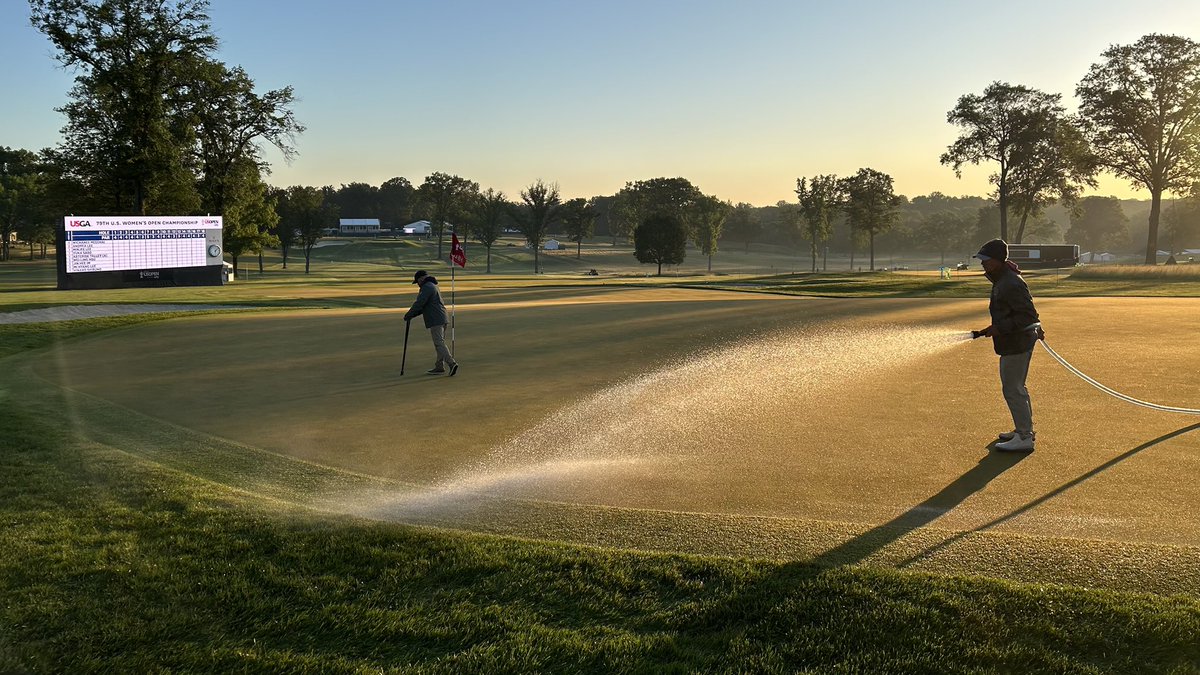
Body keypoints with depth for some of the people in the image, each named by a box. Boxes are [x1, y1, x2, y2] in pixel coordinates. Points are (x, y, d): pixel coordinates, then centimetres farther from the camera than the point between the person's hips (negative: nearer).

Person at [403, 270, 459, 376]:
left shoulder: (426, 287, -9)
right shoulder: (433, 286, 24)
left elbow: (419, 304, -15)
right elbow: (425, 306, 26)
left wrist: (408, 315, -4)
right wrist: (413, 315, 19)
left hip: (435, 321, -10)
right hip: (442, 319, 10)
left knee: (439, 344, -13)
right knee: (439, 343, 12)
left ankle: (452, 363, -22)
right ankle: (439, 367, 16)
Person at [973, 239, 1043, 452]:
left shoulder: (1011, 284, -23)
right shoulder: (1001, 279, 10)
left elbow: (1028, 315, -24)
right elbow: (1027, 311, 21)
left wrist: (999, 328, -26)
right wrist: (1036, 328, 28)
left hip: (1016, 344, -11)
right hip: (1013, 343, 11)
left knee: (1012, 390, -5)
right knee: (1016, 388, 21)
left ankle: (1024, 439, 1)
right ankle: (1024, 429, 33)